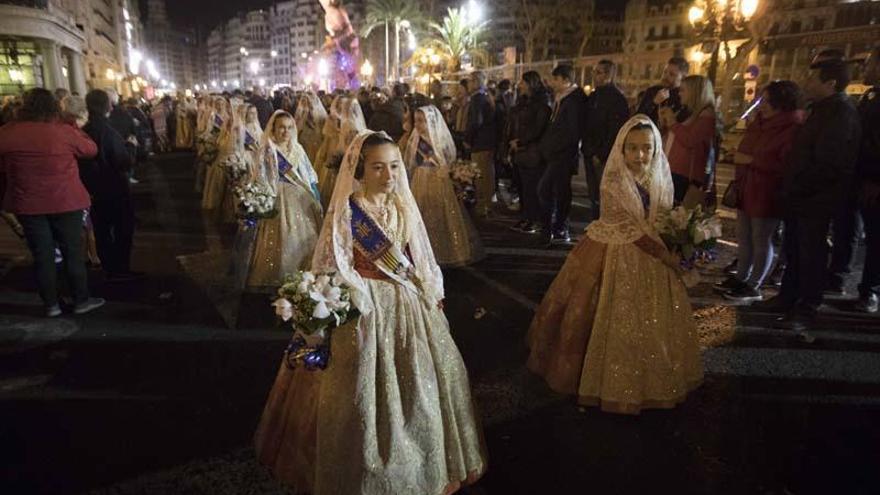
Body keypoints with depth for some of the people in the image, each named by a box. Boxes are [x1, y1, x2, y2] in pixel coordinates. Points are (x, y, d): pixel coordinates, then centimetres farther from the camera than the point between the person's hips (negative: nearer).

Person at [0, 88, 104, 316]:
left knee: (42, 256, 11)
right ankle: (81, 300, 17)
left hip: (27, 204, 2)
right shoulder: (64, 131, -12)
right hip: (66, 202, -2)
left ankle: (51, 304, 19)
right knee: (73, 252, 9)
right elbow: (91, 149, 4)